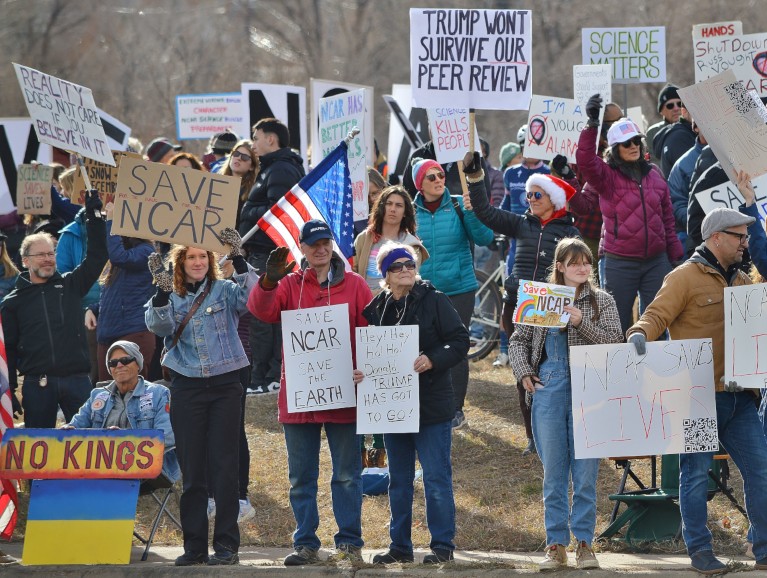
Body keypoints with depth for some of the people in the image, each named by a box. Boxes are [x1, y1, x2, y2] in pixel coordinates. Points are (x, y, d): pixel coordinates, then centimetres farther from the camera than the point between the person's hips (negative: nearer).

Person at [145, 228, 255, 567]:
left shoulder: (224, 290, 3)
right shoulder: (172, 297, 8)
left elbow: (251, 297, -16)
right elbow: (157, 325, -10)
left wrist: (238, 260, -26)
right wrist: (162, 290, -24)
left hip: (224, 386, -2)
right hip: (186, 387, 2)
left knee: (224, 465, -4)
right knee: (191, 468, 3)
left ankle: (226, 544, -2)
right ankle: (194, 546, 7)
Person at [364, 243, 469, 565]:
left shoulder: (434, 301, -4)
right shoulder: (376, 309, 9)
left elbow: (460, 341, -8)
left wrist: (432, 360, -22)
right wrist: (361, 372, -4)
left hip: (432, 406, -5)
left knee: (436, 478, -3)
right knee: (398, 480, 11)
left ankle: (442, 545, 4)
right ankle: (400, 546, 19)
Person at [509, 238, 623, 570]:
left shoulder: (602, 302, 6)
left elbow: (614, 342, -5)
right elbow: (518, 340, 17)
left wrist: (581, 323, -16)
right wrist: (524, 373, 3)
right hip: (548, 391, 2)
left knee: (585, 472, -1)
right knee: (553, 472, 4)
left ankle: (584, 543, 7)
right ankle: (556, 545, 9)